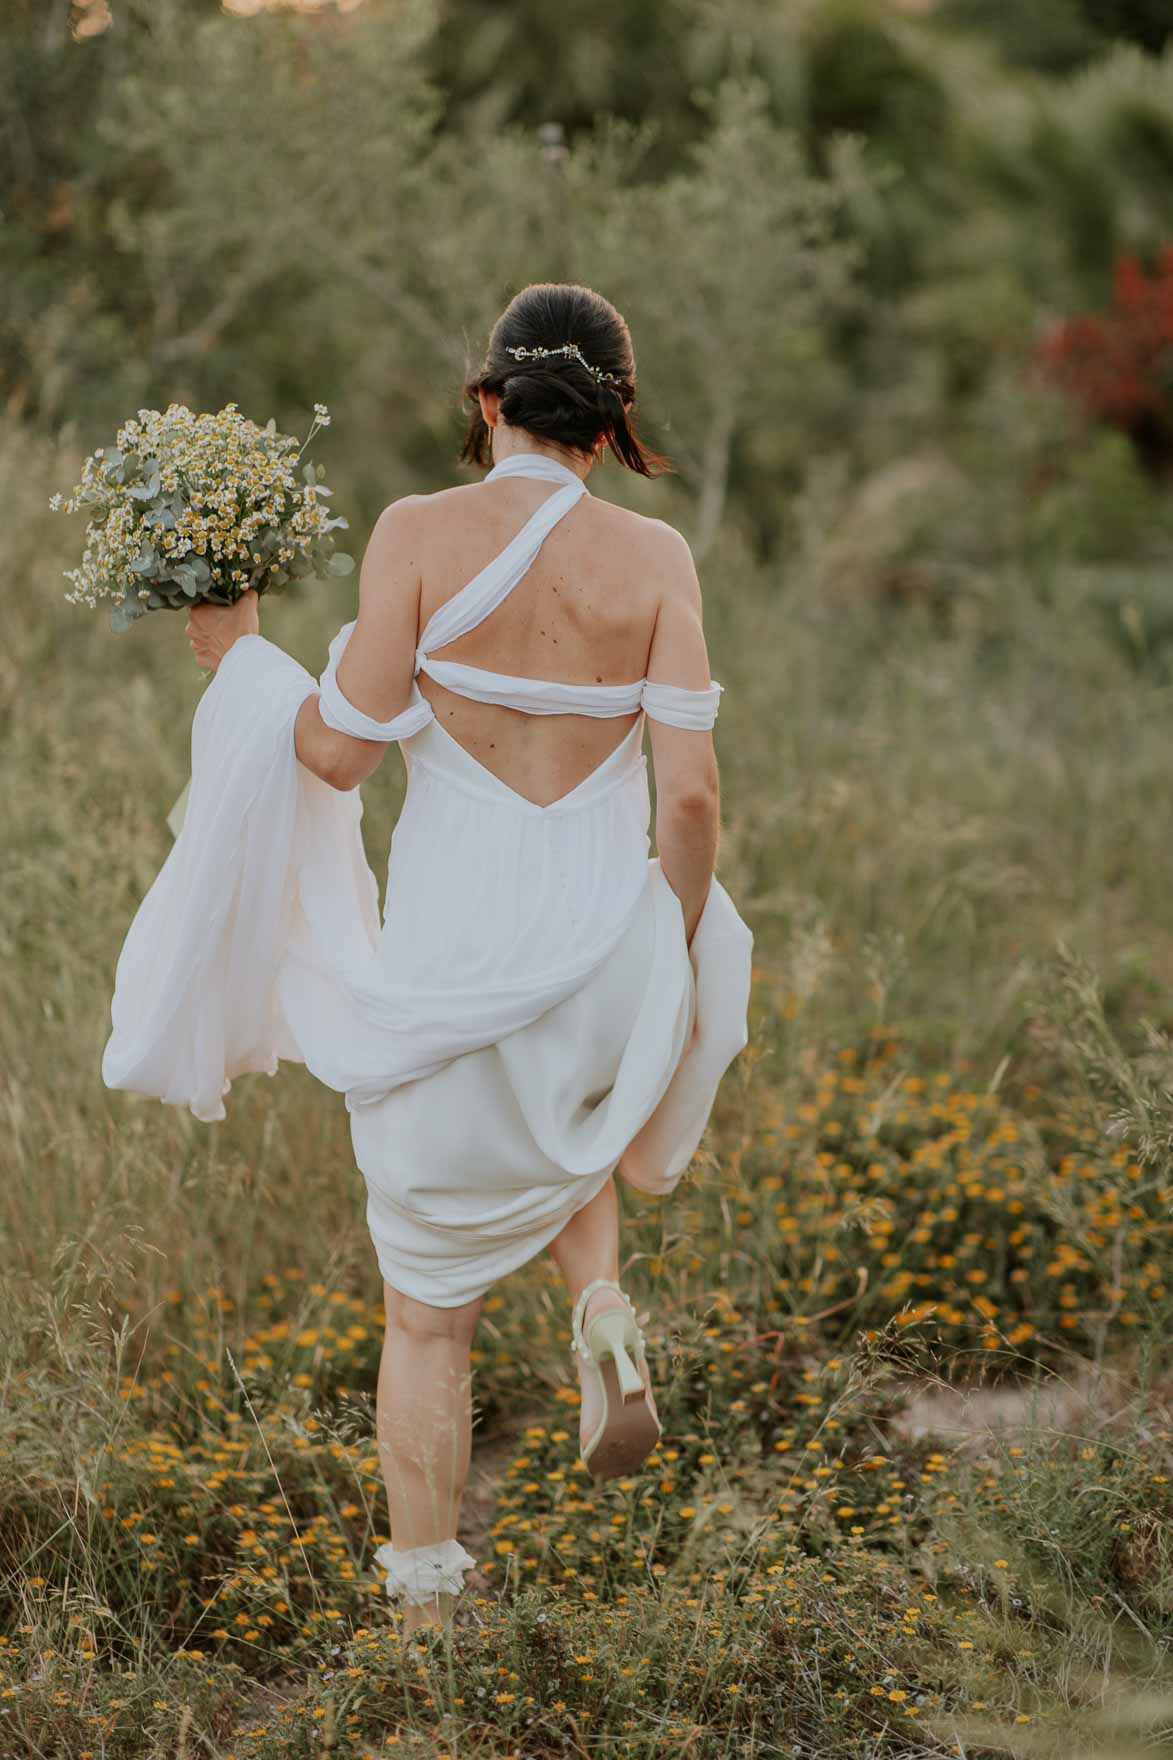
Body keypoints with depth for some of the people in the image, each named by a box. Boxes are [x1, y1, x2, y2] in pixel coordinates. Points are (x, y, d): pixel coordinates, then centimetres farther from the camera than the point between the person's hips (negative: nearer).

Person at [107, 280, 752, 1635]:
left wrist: (239, 660, 7)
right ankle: (602, 1305, 11)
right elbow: (689, 790, -8)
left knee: (427, 1309, 16)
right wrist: (683, 963, 7)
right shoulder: (654, 559, -5)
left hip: (449, 956, -2)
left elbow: (341, 752, -11)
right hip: (605, 960, 2)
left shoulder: (420, 534, -11)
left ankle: (426, 1608, 17)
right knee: (569, 1121, 39)